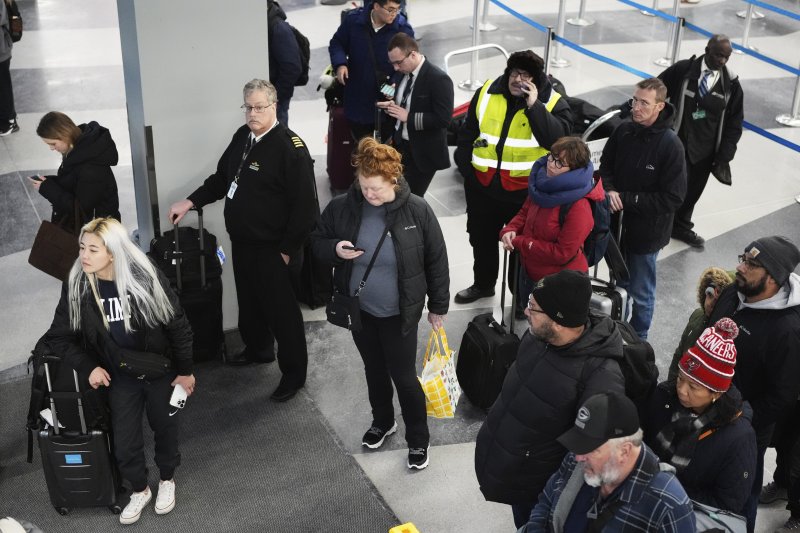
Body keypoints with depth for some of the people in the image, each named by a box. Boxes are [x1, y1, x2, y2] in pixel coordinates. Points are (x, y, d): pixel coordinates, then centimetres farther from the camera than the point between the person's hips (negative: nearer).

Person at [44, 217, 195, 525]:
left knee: (164, 427, 18)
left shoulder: (146, 278, -23)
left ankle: (167, 480, 46)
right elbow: (59, 336, -2)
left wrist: (185, 370, -7)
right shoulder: (77, 286, -15)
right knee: (124, 443, 6)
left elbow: (177, 325, -13)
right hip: (119, 377, 2)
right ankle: (139, 491, 36)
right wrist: (89, 366, -14)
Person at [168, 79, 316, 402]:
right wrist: (190, 202, 7)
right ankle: (257, 348, 47)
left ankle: (294, 373, 17)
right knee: (248, 300, 24)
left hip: (271, 248, -8)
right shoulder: (242, 136, 5)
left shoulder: (290, 147, -20)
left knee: (281, 309, 2)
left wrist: (288, 250, -18)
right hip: (241, 241, 8)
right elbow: (222, 178, 19)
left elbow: (304, 205, -21)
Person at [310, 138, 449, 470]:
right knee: (374, 369, 22)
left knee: (404, 376, 6)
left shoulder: (416, 210, -17)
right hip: (359, 309, 3)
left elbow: (436, 261, -7)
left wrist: (438, 306, -1)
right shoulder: (342, 207, -12)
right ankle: (382, 422, 47)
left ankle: (418, 439, 28)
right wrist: (335, 249, -21)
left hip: (399, 313, -3)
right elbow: (317, 242, 3)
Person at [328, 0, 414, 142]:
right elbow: (337, 43, 6)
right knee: (360, 141, 19)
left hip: (388, 98, -2)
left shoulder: (403, 29, -14)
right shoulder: (353, 19, -8)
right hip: (358, 95, 2)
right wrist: (340, 64, -14)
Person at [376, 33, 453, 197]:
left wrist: (408, 116, -23)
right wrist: (391, 106, -3)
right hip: (400, 146, 7)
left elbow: (443, 119, -24)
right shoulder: (402, 73, 4)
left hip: (423, 153, -7)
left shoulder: (438, 79, -20)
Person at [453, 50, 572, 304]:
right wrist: (465, 166, 6)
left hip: (524, 190, -4)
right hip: (482, 185, 4)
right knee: (482, 238, 22)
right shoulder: (486, 94, 1)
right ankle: (483, 284, 45)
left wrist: (534, 105, -26)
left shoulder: (552, 102, -8)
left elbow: (557, 138, -24)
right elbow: (467, 134, 10)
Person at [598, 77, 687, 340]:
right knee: (618, 283, 24)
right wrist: (609, 191, -13)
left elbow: (672, 198, -20)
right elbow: (606, 166, 8)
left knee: (640, 293, 11)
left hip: (647, 231, -5)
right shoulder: (623, 131, -8)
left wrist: (626, 199, -20)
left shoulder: (670, 145, -22)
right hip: (618, 224, 5)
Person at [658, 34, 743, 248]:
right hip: (677, 143, -3)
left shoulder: (731, 84, -1)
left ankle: (681, 227, 38)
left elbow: (734, 123, 4)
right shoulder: (683, 70, -10)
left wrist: (724, 156, -2)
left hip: (705, 150, 3)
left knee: (693, 190, 14)